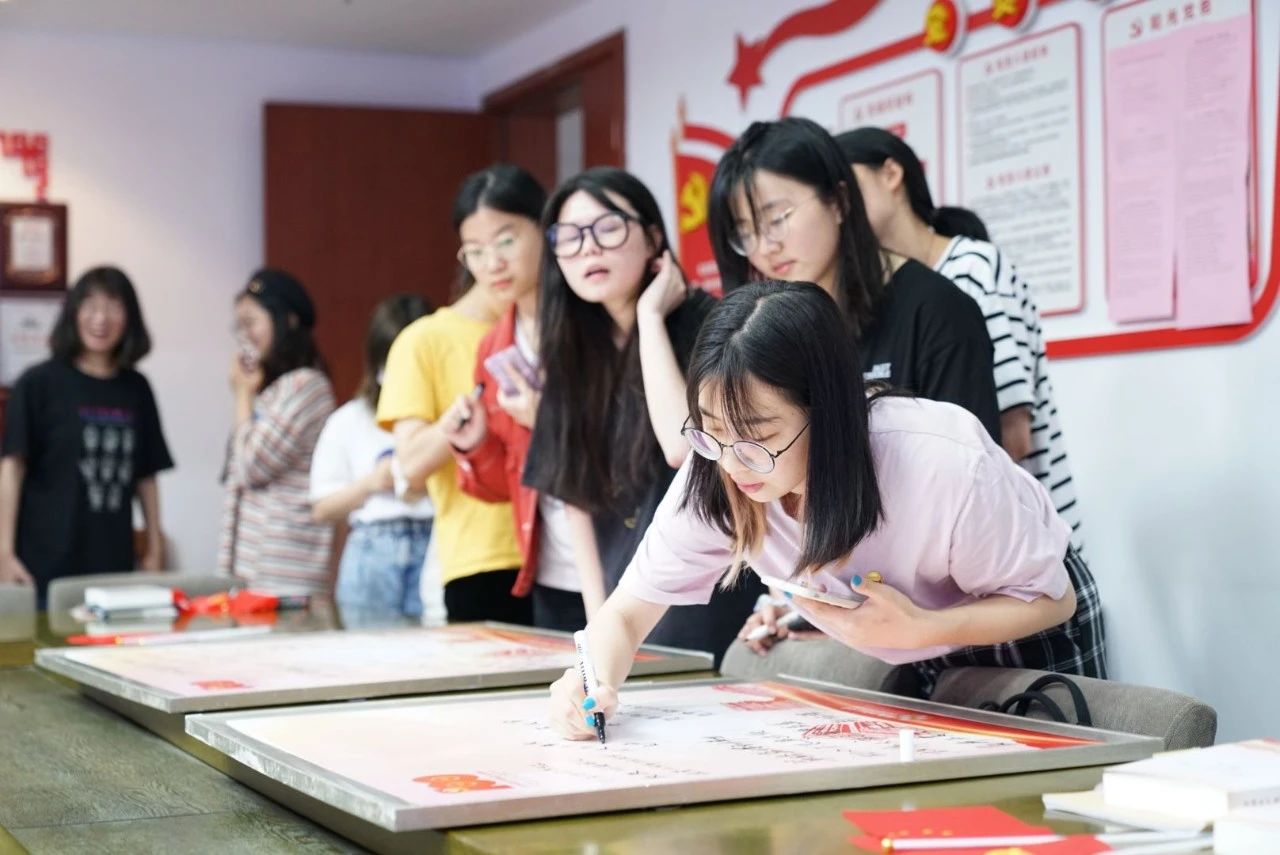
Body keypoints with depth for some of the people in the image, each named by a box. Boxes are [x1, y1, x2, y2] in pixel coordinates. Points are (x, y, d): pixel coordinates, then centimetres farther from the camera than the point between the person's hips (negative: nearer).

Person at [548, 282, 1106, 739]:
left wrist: (922, 628, -40)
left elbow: (1052, 599, -23)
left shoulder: (944, 468, -39)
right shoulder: (714, 480, -28)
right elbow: (629, 611, -20)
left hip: (1023, 639, -3)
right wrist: (595, 680, -43)